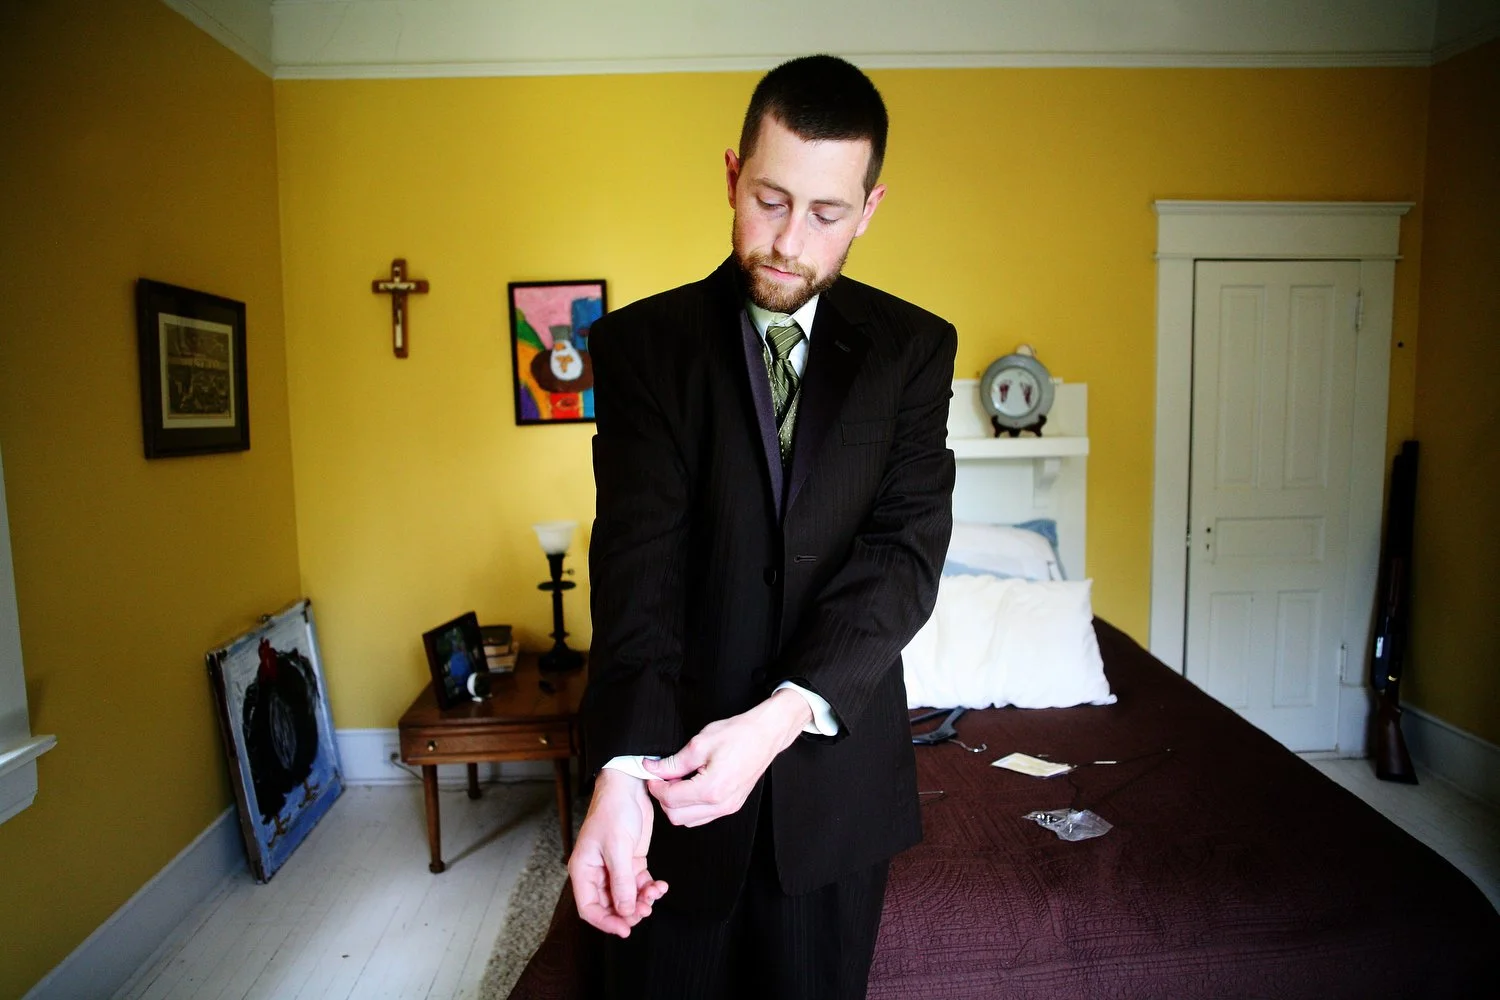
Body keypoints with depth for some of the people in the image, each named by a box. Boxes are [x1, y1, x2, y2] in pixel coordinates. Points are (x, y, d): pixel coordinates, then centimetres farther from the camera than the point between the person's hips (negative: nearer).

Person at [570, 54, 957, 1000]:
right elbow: (637, 558, -16)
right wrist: (623, 767, -29)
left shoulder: (914, 348, -2)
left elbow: (906, 549, -12)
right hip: (674, 755, -1)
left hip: (837, 768, 2)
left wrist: (782, 714, -26)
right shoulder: (644, 342, -5)